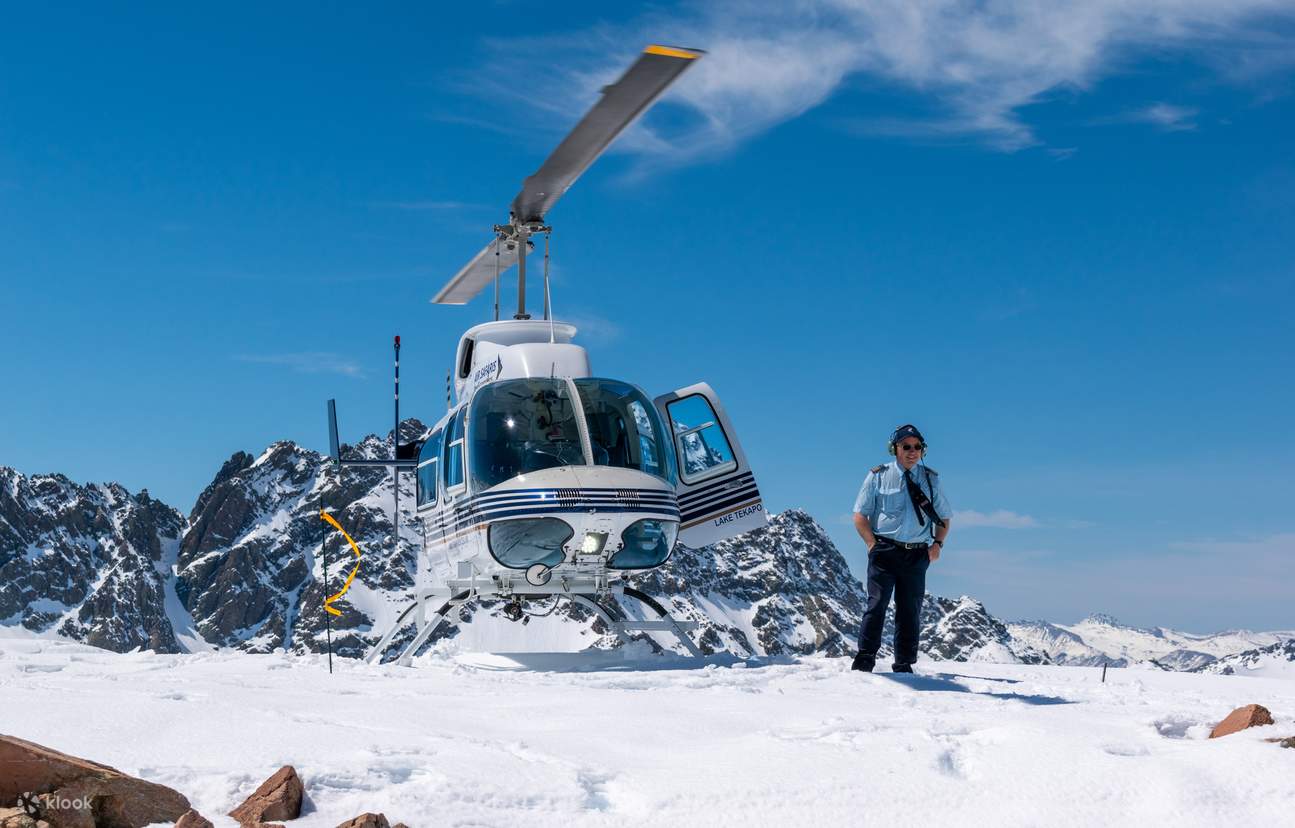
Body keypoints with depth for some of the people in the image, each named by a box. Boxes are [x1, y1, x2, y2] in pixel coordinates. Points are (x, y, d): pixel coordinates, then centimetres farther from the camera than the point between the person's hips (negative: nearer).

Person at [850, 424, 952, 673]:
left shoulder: (931, 479, 12)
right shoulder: (878, 476, 5)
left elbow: (943, 517, 18)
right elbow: (860, 516, 5)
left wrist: (938, 544, 1)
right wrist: (873, 544, -8)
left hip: (917, 555, 3)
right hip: (884, 550, -2)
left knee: (910, 610, 5)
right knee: (877, 603, -10)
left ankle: (904, 664, 13)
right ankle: (865, 658, -6)